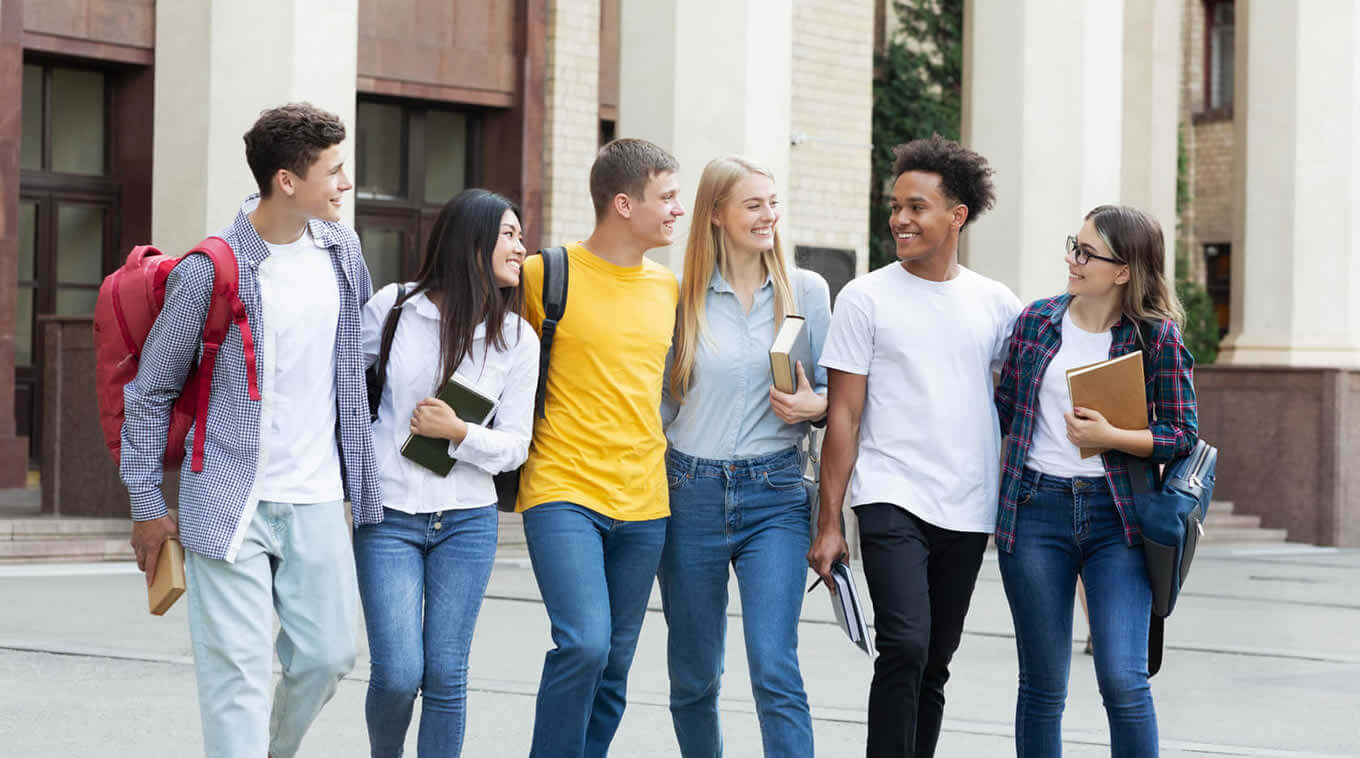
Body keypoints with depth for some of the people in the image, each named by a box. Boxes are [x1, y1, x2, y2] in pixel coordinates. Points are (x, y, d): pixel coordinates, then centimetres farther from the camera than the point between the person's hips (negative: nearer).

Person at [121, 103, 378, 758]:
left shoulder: (341, 250, 5)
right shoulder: (209, 270, -11)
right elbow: (150, 391, -2)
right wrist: (147, 506, -1)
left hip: (317, 500, 5)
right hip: (230, 500, -5)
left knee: (327, 655, 6)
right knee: (237, 671, -6)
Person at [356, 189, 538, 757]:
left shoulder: (518, 340, 1)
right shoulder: (393, 307, -4)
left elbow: (514, 447, 3)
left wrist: (458, 432, -13)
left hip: (467, 522, 2)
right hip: (388, 517, -2)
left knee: (445, 676, 1)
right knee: (398, 674, -8)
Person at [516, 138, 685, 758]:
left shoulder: (667, 287, 11)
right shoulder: (546, 275, -5)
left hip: (643, 502, 5)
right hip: (563, 493, -5)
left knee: (613, 670, 7)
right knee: (584, 644, -21)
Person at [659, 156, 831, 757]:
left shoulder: (806, 290, 5)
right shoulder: (684, 295, 4)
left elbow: (831, 389, 12)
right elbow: (662, 397, 11)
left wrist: (814, 405, -10)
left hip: (774, 495, -1)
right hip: (691, 493, 1)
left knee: (775, 668, -15)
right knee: (693, 677, 9)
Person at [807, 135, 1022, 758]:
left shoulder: (998, 305, 8)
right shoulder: (866, 298, 1)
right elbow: (844, 417, 0)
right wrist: (828, 523, -5)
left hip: (967, 513, 3)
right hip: (891, 500, -3)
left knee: (934, 666, 9)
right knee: (905, 647, -19)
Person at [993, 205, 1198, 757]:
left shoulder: (1156, 335, -3)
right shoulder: (1037, 319, 5)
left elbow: (1182, 434, -2)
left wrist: (1110, 437, -13)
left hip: (1117, 514, -2)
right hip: (1037, 510, 2)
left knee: (1124, 680, -10)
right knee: (1043, 686, 7)